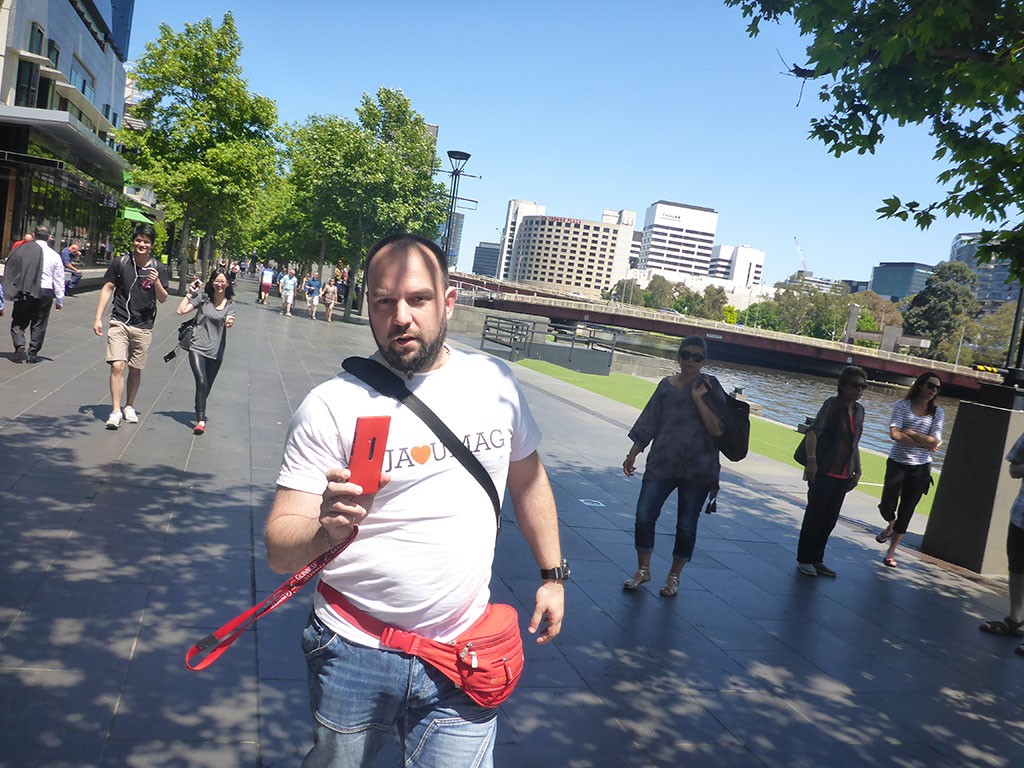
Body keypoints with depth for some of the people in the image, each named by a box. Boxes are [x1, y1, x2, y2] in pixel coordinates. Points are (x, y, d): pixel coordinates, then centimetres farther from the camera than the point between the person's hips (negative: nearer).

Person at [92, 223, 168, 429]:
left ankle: (129, 407, 28)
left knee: (135, 370, 10)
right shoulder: (121, 263, -1)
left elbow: (163, 299, 1)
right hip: (119, 323, -1)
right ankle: (115, 411, -10)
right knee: (117, 366, -13)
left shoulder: (158, 269, 0)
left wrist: (157, 283, -20)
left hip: (143, 327, 1)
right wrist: (98, 318, 2)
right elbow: (107, 289, 5)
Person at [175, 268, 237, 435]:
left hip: (215, 353, 2)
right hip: (198, 348, -2)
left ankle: (199, 411, 41)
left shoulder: (231, 305, 4)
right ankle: (201, 420, -16)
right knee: (201, 382, -19)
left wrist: (229, 323, -38)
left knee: (206, 388, 14)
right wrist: (190, 294, -11)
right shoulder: (203, 298, 0)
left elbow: (228, 322, -16)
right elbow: (180, 311, -6)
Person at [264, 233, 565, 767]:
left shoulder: (496, 382, -3)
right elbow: (279, 551, -14)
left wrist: (552, 573, 13)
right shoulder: (331, 406, -12)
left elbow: (527, 479, 13)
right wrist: (328, 531, -34)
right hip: (353, 653, -1)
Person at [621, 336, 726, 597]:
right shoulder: (666, 385, 5)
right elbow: (648, 424, 10)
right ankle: (643, 569, 17)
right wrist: (633, 454, 11)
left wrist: (698, 399, -18)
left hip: (697, 469, -2)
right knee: (644, 515, -3)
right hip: (662, 464, 2)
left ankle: (674, 575, 25)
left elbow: (718, 430, -12)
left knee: (686, 526, 5)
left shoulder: (709, 387, -3)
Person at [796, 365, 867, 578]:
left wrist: (857, 471, 18)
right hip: (824, 472, -7)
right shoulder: (832, 405, -11)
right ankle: (804, 560, 14)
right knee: (814, 516, 2)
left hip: (843, 476, 7)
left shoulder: (859, 411, 10)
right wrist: (811, 459, -35)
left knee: (830, 520, 12)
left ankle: (817, 560, 24)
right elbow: (813, 432, -23)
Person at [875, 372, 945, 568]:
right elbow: (895, 434, -17)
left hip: (920, 468, 1)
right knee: (887, 506, -1)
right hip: (897, 463, -1)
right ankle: (890, 526, 37)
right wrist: (923, 442, -16)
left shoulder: (938, 412, 0)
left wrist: (910, 432, -14)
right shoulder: (902, 405, -5)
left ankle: (891, 552, 22)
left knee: (906, 512, 7)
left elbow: (935, 442, -11)